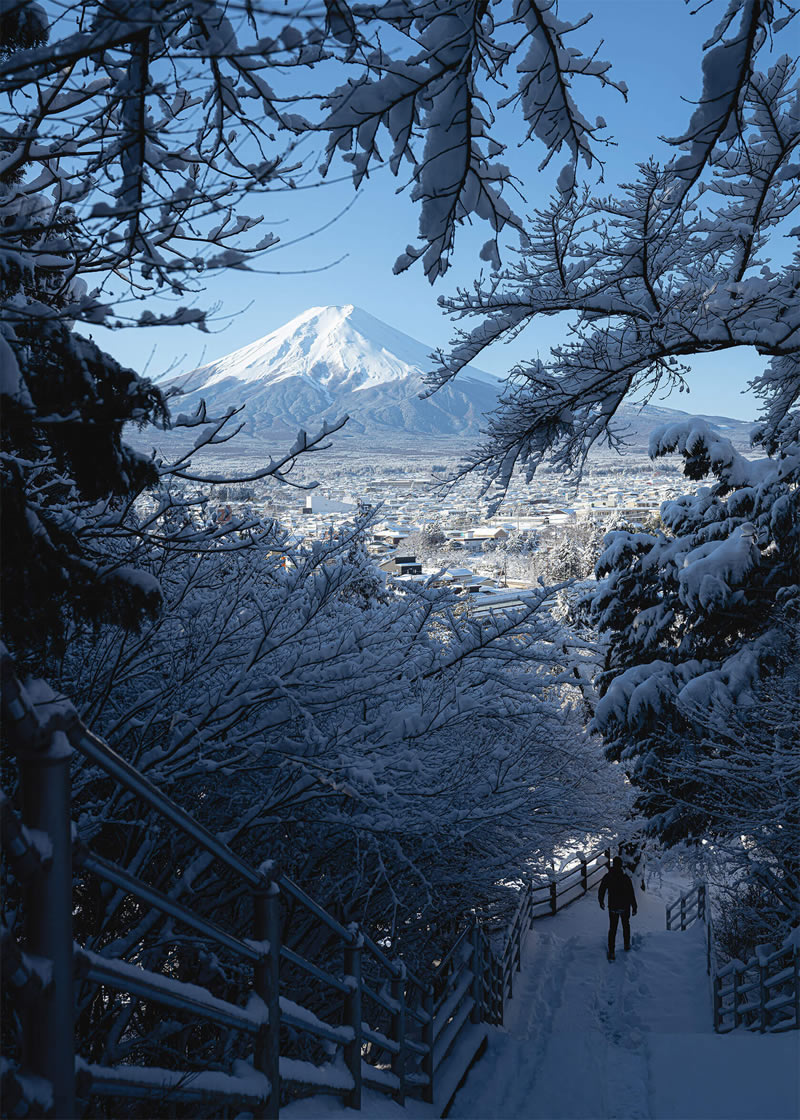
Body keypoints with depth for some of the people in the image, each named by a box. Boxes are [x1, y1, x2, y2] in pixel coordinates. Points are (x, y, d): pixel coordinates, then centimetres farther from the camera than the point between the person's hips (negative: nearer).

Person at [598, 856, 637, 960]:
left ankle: (611, 952, 1)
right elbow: (631, 894, -15)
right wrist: (634, 907, -5)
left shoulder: (607, 877, -9)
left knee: (612, 929, 7)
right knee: (626, 925, 24)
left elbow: (601, 891, 1)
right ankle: (626, 944, 36)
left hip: (612, 907, 1)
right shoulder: (625, 878, -18)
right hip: (625, 907, -1)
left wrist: (601, 902, 18)